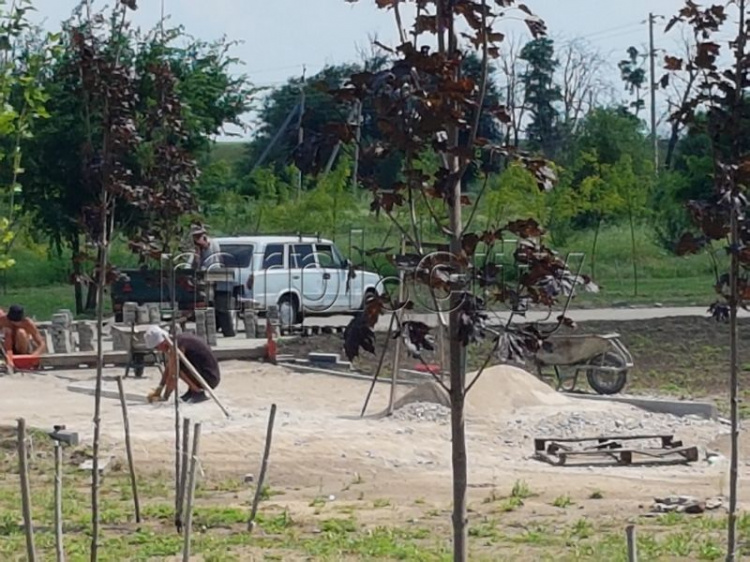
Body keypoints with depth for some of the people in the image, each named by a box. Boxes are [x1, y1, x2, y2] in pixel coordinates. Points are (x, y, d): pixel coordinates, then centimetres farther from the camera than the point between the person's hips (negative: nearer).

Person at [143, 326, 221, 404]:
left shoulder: (177, 345, -20)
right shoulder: (177, 340, 8)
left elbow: (172, 375, -19)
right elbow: (168, 369, 17)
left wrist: (165, 397, -11)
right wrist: (158, 390, 14)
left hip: (210, 379, -9)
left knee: (177, 367, -20)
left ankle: (198, 392, -9)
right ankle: (192, 390, 14)